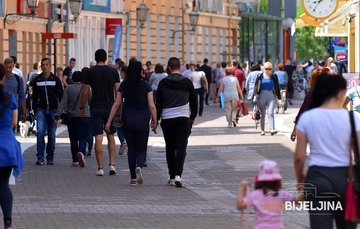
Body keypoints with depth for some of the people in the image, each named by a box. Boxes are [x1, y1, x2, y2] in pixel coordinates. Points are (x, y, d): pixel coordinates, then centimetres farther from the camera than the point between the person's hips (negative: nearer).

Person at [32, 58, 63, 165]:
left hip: (53, 110, 0)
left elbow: (61, 96, 4)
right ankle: (40, 157, -12)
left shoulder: (55, 80, 4)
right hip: (41, 110, 0)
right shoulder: (37, 80, 8)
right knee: (40, 132, -14)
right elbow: (34, 96, 14)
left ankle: (50, 158, 13)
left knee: (52, 135, 4)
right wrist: (34, 110, 8)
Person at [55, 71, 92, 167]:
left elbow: (63, 103, -6)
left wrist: (58, 115, -6)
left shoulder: (68, 88, -1)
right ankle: (81, 152, -33)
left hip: (71, 117, 2)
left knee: (73, 139, 10)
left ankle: (75, 161, 12)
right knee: (83, 138, -4)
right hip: (84, 117, -1)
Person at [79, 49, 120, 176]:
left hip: (96, 108, -2)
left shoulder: (90, 72, -3)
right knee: (111, 137, 15)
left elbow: (85, 92, -4)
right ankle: (112, 165, 7)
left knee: (98, 138, -3)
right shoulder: (113, 71, 2)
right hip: (110, 107, 2)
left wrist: (82, 107, 8)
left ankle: (100, 168, -6)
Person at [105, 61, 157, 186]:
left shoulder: (123, 86, 1)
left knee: (131, 149, 12)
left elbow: (116, 104, 1)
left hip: (127, 120, 2)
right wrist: (155, 122, 0)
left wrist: (109, 121, 4)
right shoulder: (146, 86, -5)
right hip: (142, 121, -2)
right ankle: (139, 166, -27)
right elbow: (151, 106, -9)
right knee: (141, 150, 5)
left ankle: (133, 178, 11)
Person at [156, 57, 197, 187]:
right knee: (181, 147, -3)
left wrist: (156, 119, 11)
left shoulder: (163, 83, 0)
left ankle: (172, 177, 14)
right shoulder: (187, 82, 2)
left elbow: (158, 103, 2)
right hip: (183, 118, -1)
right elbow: (194, 102, 9)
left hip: (167, 119, 1)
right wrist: (192, 117, 23)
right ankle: (178, 175, -20)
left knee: (170, 148, 10)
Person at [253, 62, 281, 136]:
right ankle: (262, 130, 14)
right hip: (262, 96, 0)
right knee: (262, 114, 6)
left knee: (271, 113, -14)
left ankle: (272, 129, -22)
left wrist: (277, 98, 12)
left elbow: (276, 88, 12)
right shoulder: (260, 77, 2)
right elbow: (257, 87, 2)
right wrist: (255, 96, -7)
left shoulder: (273, 77, 7)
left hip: (271, 96, 0)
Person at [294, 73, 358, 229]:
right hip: (344, 176, 0)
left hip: (318, 177, 0)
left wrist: (300, 178, 16)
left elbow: (299, 157, -1)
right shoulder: (351, 118, -5)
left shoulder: (307, 117, -2)